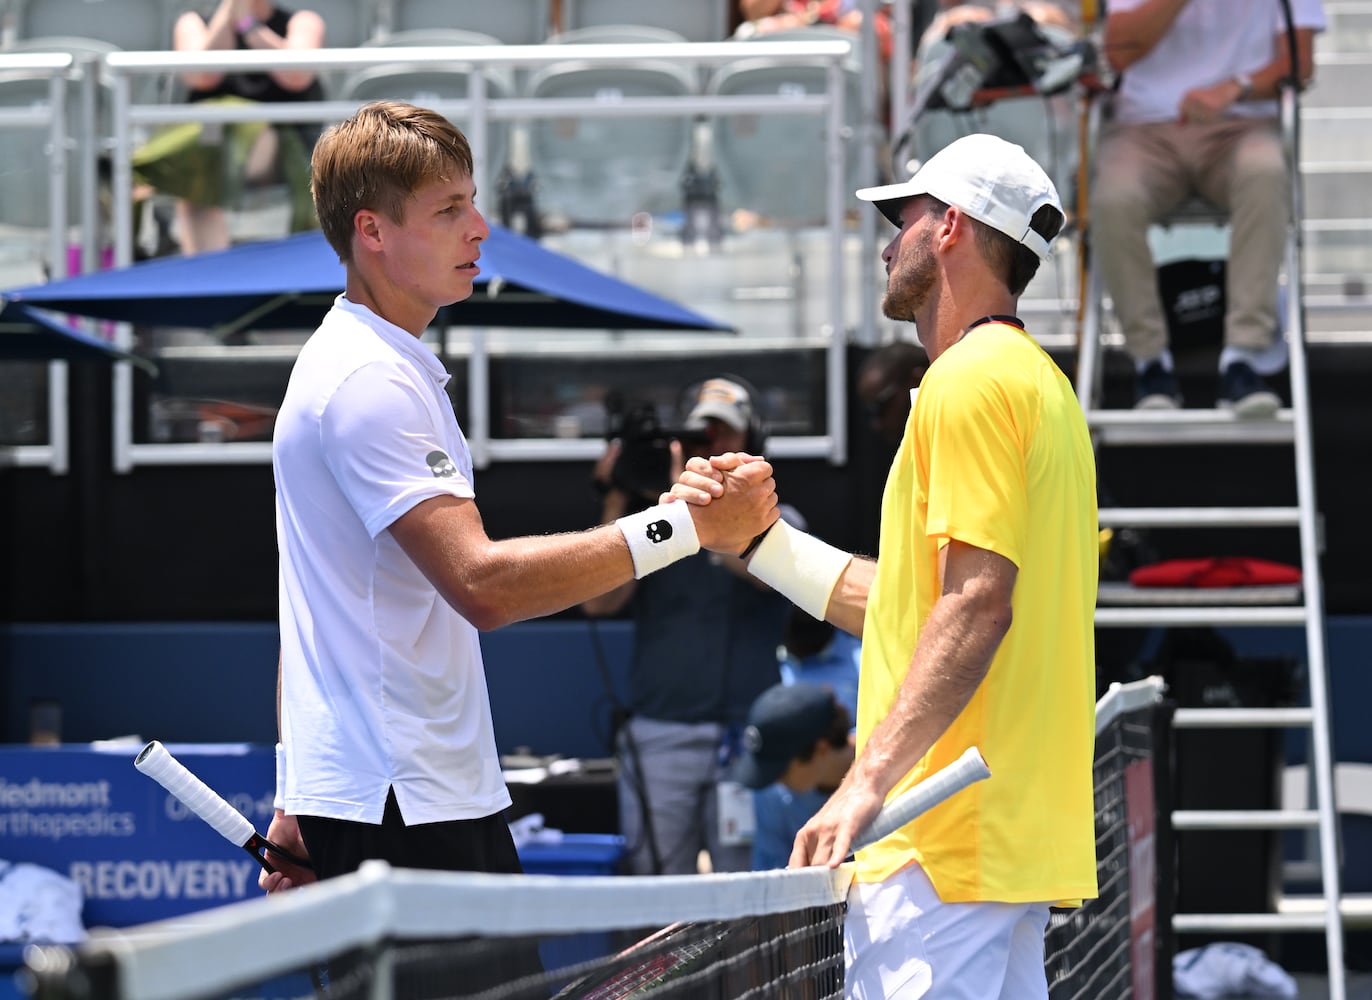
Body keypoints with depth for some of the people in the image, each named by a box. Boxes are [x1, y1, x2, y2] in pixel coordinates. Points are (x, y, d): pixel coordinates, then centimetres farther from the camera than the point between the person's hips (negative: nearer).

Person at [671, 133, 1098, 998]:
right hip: (1016, 844, 10)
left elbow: (977, 606, -20)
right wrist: (760, 542, 23)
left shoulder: (971, 380, -9)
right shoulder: (1035, 378, 22)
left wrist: (870, 782, -25)